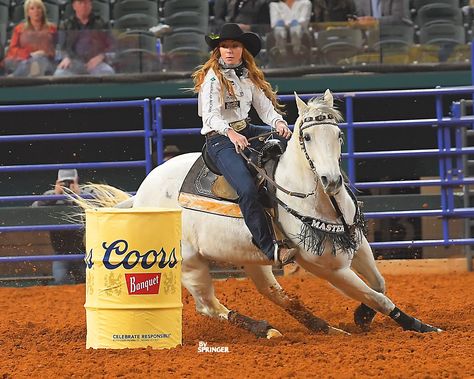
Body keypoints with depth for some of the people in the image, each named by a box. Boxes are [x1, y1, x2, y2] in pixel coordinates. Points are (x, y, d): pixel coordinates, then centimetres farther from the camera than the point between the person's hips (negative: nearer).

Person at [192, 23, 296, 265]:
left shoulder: (249, 76, 14)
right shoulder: (212, 77, -7)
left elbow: (265, 106, 7)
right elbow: (211, 115, -18)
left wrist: (278, 122, -15)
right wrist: (230, 133, -36)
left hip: (245, 132, 8)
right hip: (219, 139, -8)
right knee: (247, 189, -27)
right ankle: (270, 249, -29)